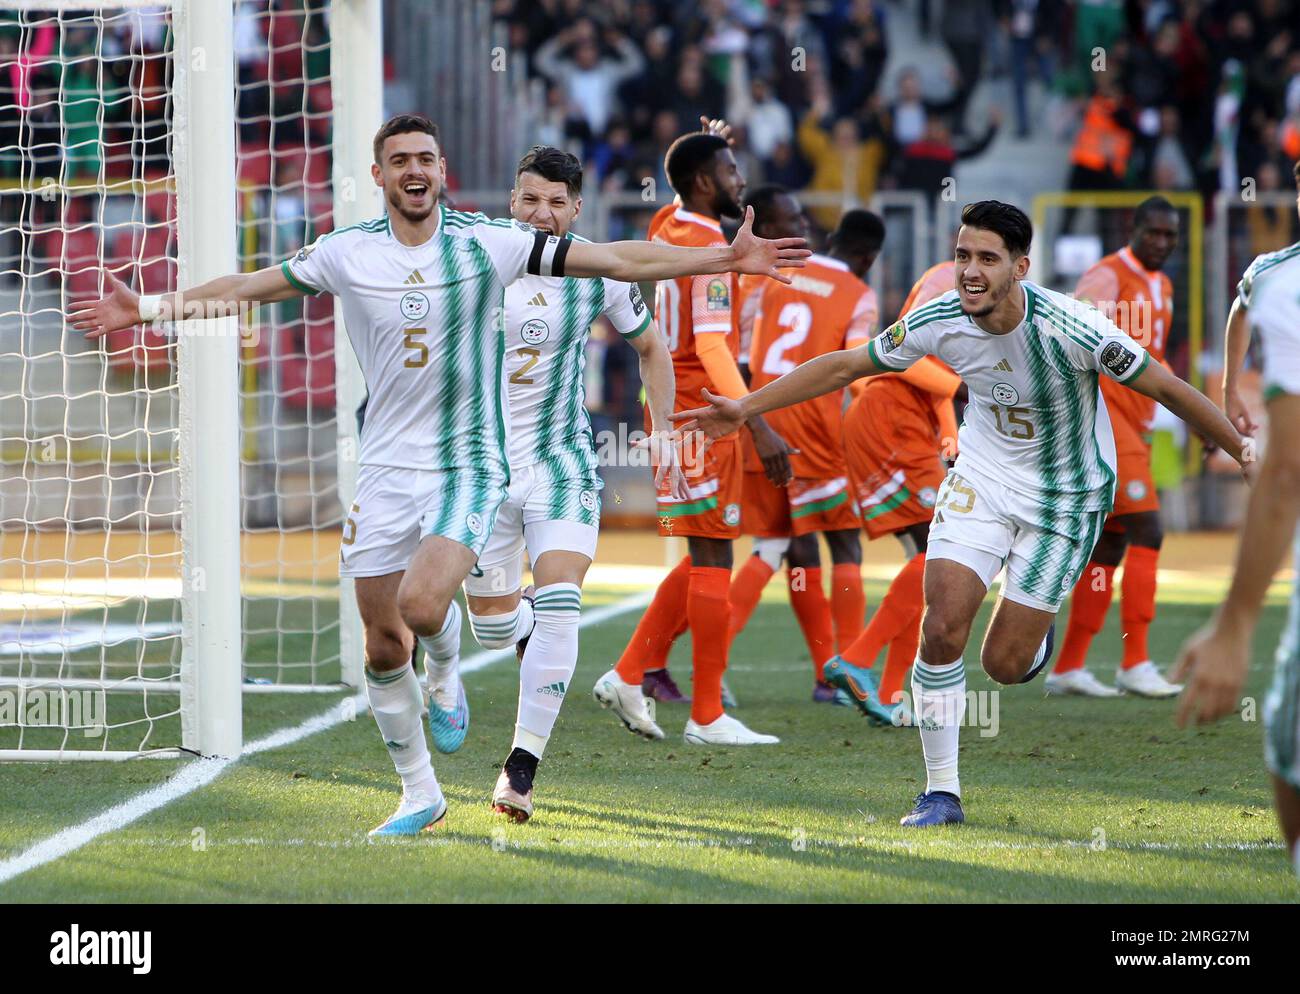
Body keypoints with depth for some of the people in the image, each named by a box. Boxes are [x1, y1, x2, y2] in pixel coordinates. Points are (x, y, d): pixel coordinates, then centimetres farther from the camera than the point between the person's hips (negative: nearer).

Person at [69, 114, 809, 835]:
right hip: (386, 470, 3)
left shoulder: (489, 244, -6)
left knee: (422, 604, -25)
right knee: (383, 644, 5)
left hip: (468, 464, -3)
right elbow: (250, 288, 11)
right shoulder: (347, 253, 0)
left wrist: (725, 258, -11)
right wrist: (148, 307, 6)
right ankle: (420, 793, 23)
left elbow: (618, 260, -5)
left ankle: (446, 675, 12)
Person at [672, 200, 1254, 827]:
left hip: (1064, 496, -3)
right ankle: (942, 792, 1)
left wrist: (1247, 457, -13)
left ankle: (1036, 628, 35)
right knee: (941, 629, -13)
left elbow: (1165, 388, -18)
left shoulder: (1069, 328, -28)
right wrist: (747, 407, -7)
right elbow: (846, 366, -4)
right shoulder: (939, 321, -17)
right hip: (982, 475, 3)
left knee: (1004, 663, -4)